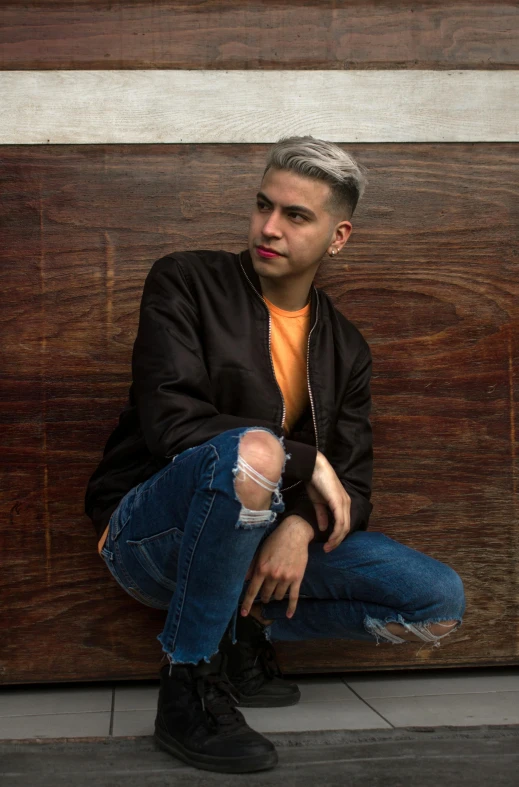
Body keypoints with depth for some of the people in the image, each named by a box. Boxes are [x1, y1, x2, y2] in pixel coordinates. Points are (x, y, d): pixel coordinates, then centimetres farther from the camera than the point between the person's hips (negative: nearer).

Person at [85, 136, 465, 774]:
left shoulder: (346, 350, 9)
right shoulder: (186, 283, -5)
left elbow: (351, 485, 3)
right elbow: (170, 419, -19)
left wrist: (301, 528, -20)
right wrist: (306, 460, -18)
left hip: (268, 540, 5)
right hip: (148, 535, -5)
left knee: (441, 603, -8)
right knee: (252, 451, -38)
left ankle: (245, 628, 3)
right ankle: (187, 685, -21)